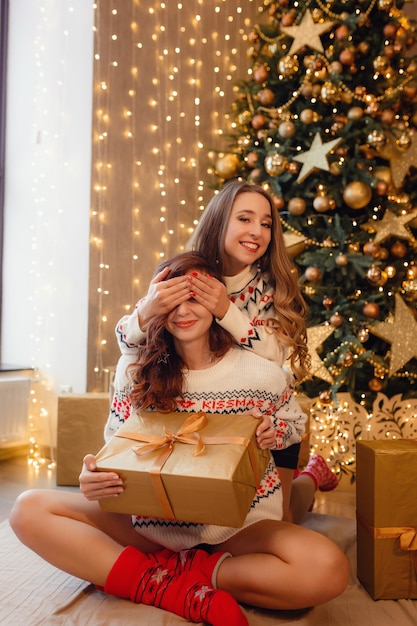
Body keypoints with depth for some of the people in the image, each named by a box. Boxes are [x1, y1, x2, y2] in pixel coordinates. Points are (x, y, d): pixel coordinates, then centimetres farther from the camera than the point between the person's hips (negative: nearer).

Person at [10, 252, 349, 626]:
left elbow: (293, 424, 10)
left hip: (236, 526, -1)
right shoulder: (136, 370, -2)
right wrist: (95, 476, -21)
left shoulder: (260, 373, -6)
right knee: (30, 509, -17)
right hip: (151, 519, 2)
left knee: (328, 570, -31)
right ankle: (182, 593, -24)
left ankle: (172, 572, -14)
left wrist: (271, 434, -14)